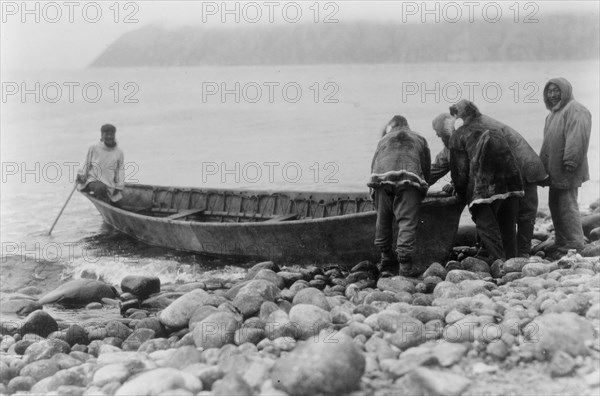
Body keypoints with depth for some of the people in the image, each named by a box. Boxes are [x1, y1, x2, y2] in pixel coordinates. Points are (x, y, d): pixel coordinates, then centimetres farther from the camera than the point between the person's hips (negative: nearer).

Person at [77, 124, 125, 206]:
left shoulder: (119, 153, 9)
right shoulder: (94, 148, 3)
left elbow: (121, 171, 10)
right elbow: (86, 164, 12)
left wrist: (118, 187, 1)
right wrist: (82, 175, -4)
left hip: (110, 186, 4)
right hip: (92, 181, -3)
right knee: (100, 187, -37)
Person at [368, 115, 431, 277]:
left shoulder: (384, 139, 33)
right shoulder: (419, 139, 31)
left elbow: (373, 165, 25)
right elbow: (426, 168, 25)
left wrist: (374, 193, 28)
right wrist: (421, 194, 31)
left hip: (381, 178, 2)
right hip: (409, 177, -1)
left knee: (383, 220, 13)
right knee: (407, 221, -4)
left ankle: (387, 262, 21)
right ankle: (405, 263, -13)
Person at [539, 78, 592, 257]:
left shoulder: (575, 110, -10)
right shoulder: (553, 113, 21)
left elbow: (577, 138, -22)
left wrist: (570, 161, -27)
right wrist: (544, 164, 22)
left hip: (566, 171, -10)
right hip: (554, 171, 10)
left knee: (567, 206, -8)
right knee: (555, 206, 13)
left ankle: (574, 246, -2)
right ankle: (561, 245, 22)